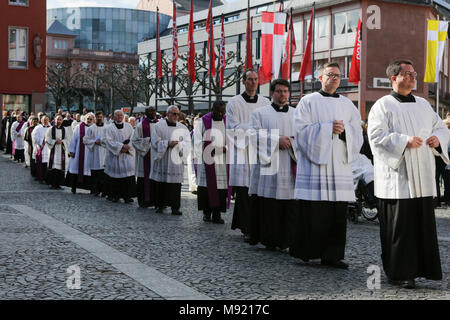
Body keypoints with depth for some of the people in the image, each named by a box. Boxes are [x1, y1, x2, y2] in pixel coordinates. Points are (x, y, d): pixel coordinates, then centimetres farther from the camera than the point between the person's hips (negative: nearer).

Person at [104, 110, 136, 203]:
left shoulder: (128, 127, 12)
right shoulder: (109, 128, 5)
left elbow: (132, 139, 6)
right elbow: (109, 141, -6)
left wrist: (126, 147, -12)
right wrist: (121, 146, -15)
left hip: (127, 155, 1)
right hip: (114, 155, -1)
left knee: (128, 174, -10)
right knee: (115, 175, -2)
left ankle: (127, 195, -9)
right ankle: (114, 196, 6)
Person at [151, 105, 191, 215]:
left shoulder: (183, 128, 10)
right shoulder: (159, 126, 3)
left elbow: (187, 143, 3)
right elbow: (155, 142, -4)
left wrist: (178, 144, -15)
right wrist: (168, 144, -15)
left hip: (176, 161, 1)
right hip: (162, 161, -1)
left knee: (176, 185, -2)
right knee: (161, 184, 3)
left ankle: (175, 207, 1)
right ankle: (160, 205, 14)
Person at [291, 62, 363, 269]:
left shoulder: (347, 104, 18)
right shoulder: (308, 101, 5)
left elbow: (357, 133, 12)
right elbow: (301, 130, -5)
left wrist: (344, 129, -9)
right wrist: (328, 128, -13)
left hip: (339, 165, 4)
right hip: (314, 163, -4)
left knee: (338, 212, 1)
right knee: (312, 212, -6)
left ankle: (332, 255, 6)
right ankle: (305, 252, 4)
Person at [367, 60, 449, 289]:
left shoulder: (423, 105, 17)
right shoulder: (382, 106, -1)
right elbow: (376, 136, -12)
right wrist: (405, 141, -22)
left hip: (422, 178, 6)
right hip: (397, 178, -6)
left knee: (424, 223, 6)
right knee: (400, 226, -4)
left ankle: (423, 268, 16)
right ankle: (399, 273, 4)